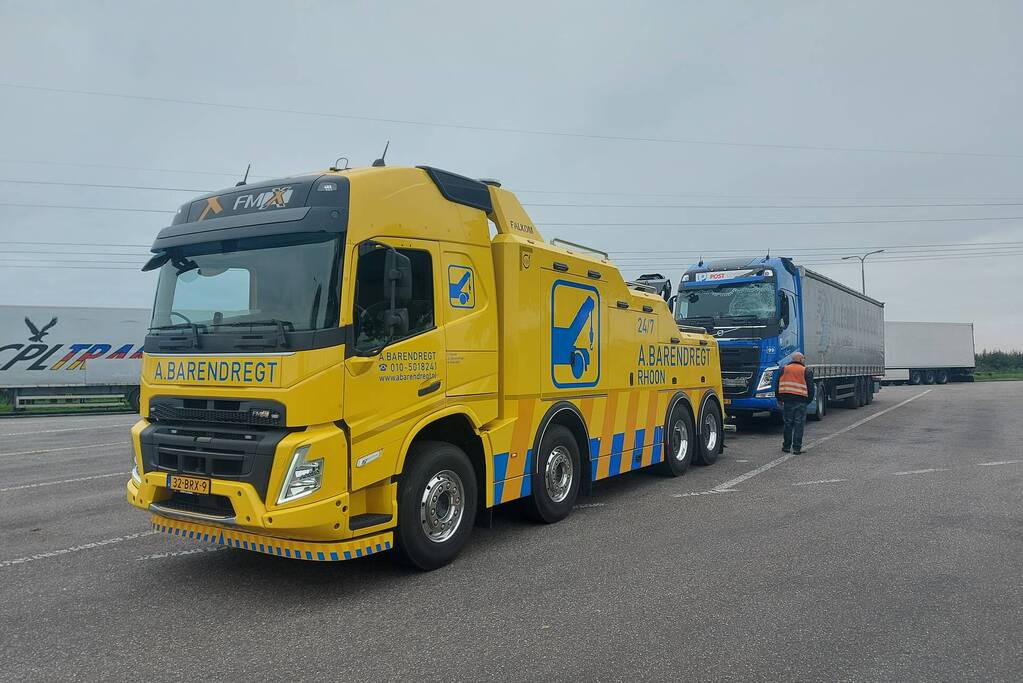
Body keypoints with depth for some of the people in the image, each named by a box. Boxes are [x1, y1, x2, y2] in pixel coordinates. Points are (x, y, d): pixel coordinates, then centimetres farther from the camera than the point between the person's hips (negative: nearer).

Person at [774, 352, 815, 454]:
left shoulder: (784, 369, 8)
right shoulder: (807, 371, 0)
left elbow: (777, 385, 10)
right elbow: (810, 387, -1)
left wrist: (779, 399, 17)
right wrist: (809, 400, 10)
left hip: (787, 400, 3)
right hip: (801, 401, -3)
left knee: (788, 423, 10)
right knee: (799, 424, 1)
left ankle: (786, 446, 14)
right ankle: (797, 448, 0)